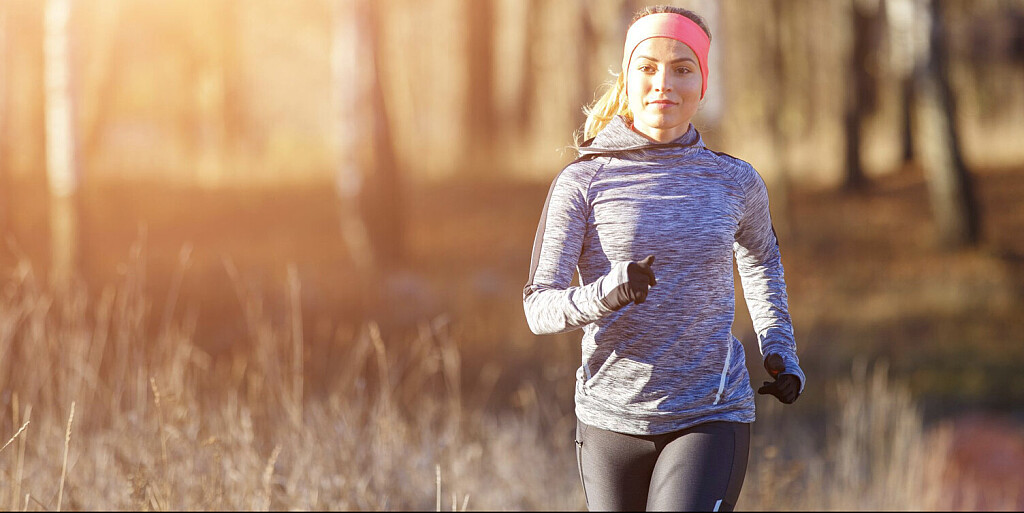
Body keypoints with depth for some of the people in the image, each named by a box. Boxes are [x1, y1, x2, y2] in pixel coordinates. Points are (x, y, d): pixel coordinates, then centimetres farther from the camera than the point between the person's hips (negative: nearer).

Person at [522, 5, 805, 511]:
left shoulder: (735, 181, 4)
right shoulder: (582, 181, -3)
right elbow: (538, 306, -9)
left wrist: (780, 353, 15)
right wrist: (604, 295, -28)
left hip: (712, 419, -1)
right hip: (612, 422, 1)